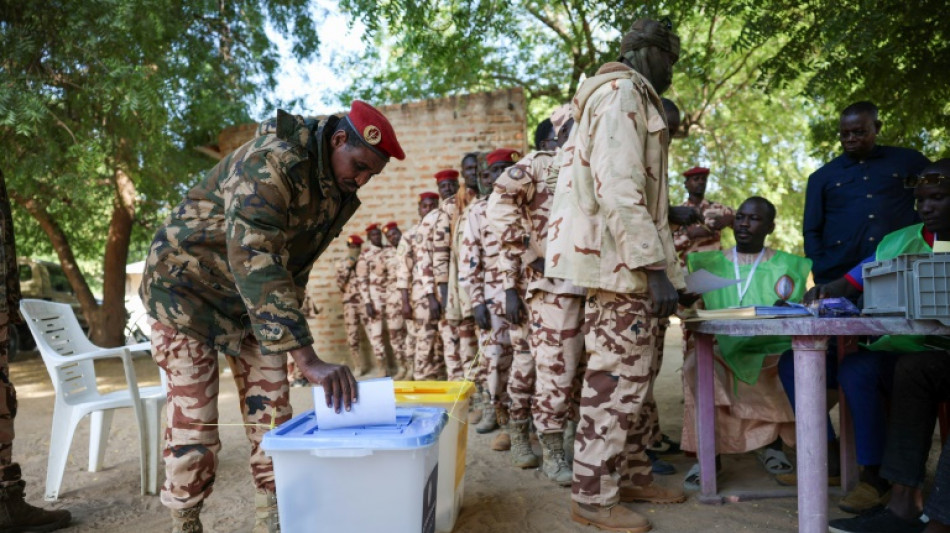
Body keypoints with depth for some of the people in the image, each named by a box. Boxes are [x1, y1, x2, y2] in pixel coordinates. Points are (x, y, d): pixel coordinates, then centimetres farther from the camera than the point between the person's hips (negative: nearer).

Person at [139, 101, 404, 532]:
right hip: (187, 285, -7)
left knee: (271, 410, 3)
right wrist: (307, 358, -47)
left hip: (259, 298, 7)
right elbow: (253, 261, -42)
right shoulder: (270, 163, -31)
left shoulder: (339, 191, -5)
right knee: (194, 417, -4)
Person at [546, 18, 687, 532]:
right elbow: (618, 189, -22)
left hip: (620, 262, 11)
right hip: (622, 262, -11)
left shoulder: (628, 97, 24)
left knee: (630, 375, 15)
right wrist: (655, 266, -24)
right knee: (618, 378, -6)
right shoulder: (622, 93, -10)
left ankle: (632, 475, 27)